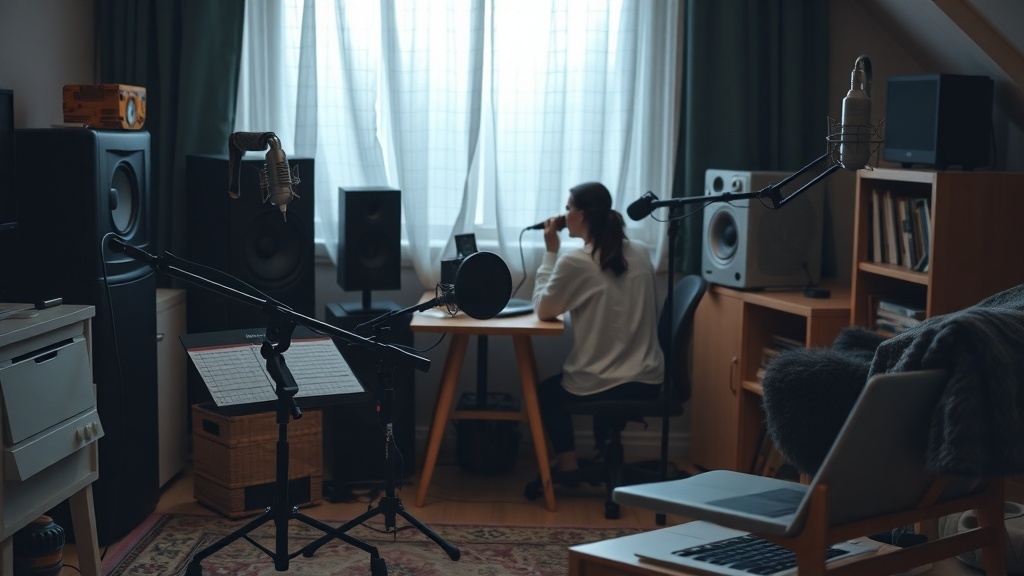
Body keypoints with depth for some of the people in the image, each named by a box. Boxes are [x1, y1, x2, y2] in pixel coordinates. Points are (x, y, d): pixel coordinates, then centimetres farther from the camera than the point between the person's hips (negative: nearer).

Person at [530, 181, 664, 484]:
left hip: (601, 385, -6)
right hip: (649, 381, 6)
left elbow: (543, 309, -4)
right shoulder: (641, 254, 4)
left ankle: (567, 463, 26)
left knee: (546, 391, 28)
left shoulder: (575, 262, -15)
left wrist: (551, 252, -1)